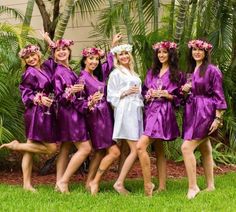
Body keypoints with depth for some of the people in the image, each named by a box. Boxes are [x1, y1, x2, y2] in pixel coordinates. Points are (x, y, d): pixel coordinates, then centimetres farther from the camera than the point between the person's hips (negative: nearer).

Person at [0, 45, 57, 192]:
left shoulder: (46, 68, 12)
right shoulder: (30, 73, -7)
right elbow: (26, 93, -8)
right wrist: (39, 99, -22)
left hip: (46, 112, 7)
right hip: (37, 112, -7)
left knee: (31, 148, 7)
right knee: (51, 148, -6)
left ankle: (27, 184, 10)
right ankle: (16, 146, 2)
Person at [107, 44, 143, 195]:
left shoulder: (133, 73, 20)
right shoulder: (116, 73, 1)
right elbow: (111, 96, -3)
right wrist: (125, 92, -12)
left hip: (137, 111, 7)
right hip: (125, 111, -7)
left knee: (136, 149, 1)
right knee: (135, 149, -14)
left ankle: (120, 182, 3)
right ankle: (119, 183, -12)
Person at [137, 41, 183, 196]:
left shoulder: (176, 74, 2)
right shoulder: (152, 72, 17)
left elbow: (179, 98, 1)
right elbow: (144, 92, 17)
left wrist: (166, 95, -14)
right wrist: (149, 95, -4)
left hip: (164, 112, -6)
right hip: (151, 110, 6)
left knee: (141, 146, -20)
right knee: (159, 150, 8)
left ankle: (148, 184, -15)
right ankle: (162, 186, 12)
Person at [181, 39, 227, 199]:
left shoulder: (212, 70, -9)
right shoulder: (191, 70, 14)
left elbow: (219, 95, -12)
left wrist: (218, 118, -16)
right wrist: (185, 90, 1)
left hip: (205, 112, -8)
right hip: (192, 111, 8)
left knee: (187, 147, -16)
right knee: (205, 150, 12)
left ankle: (193, 186, -11)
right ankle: (210, 186, 19)